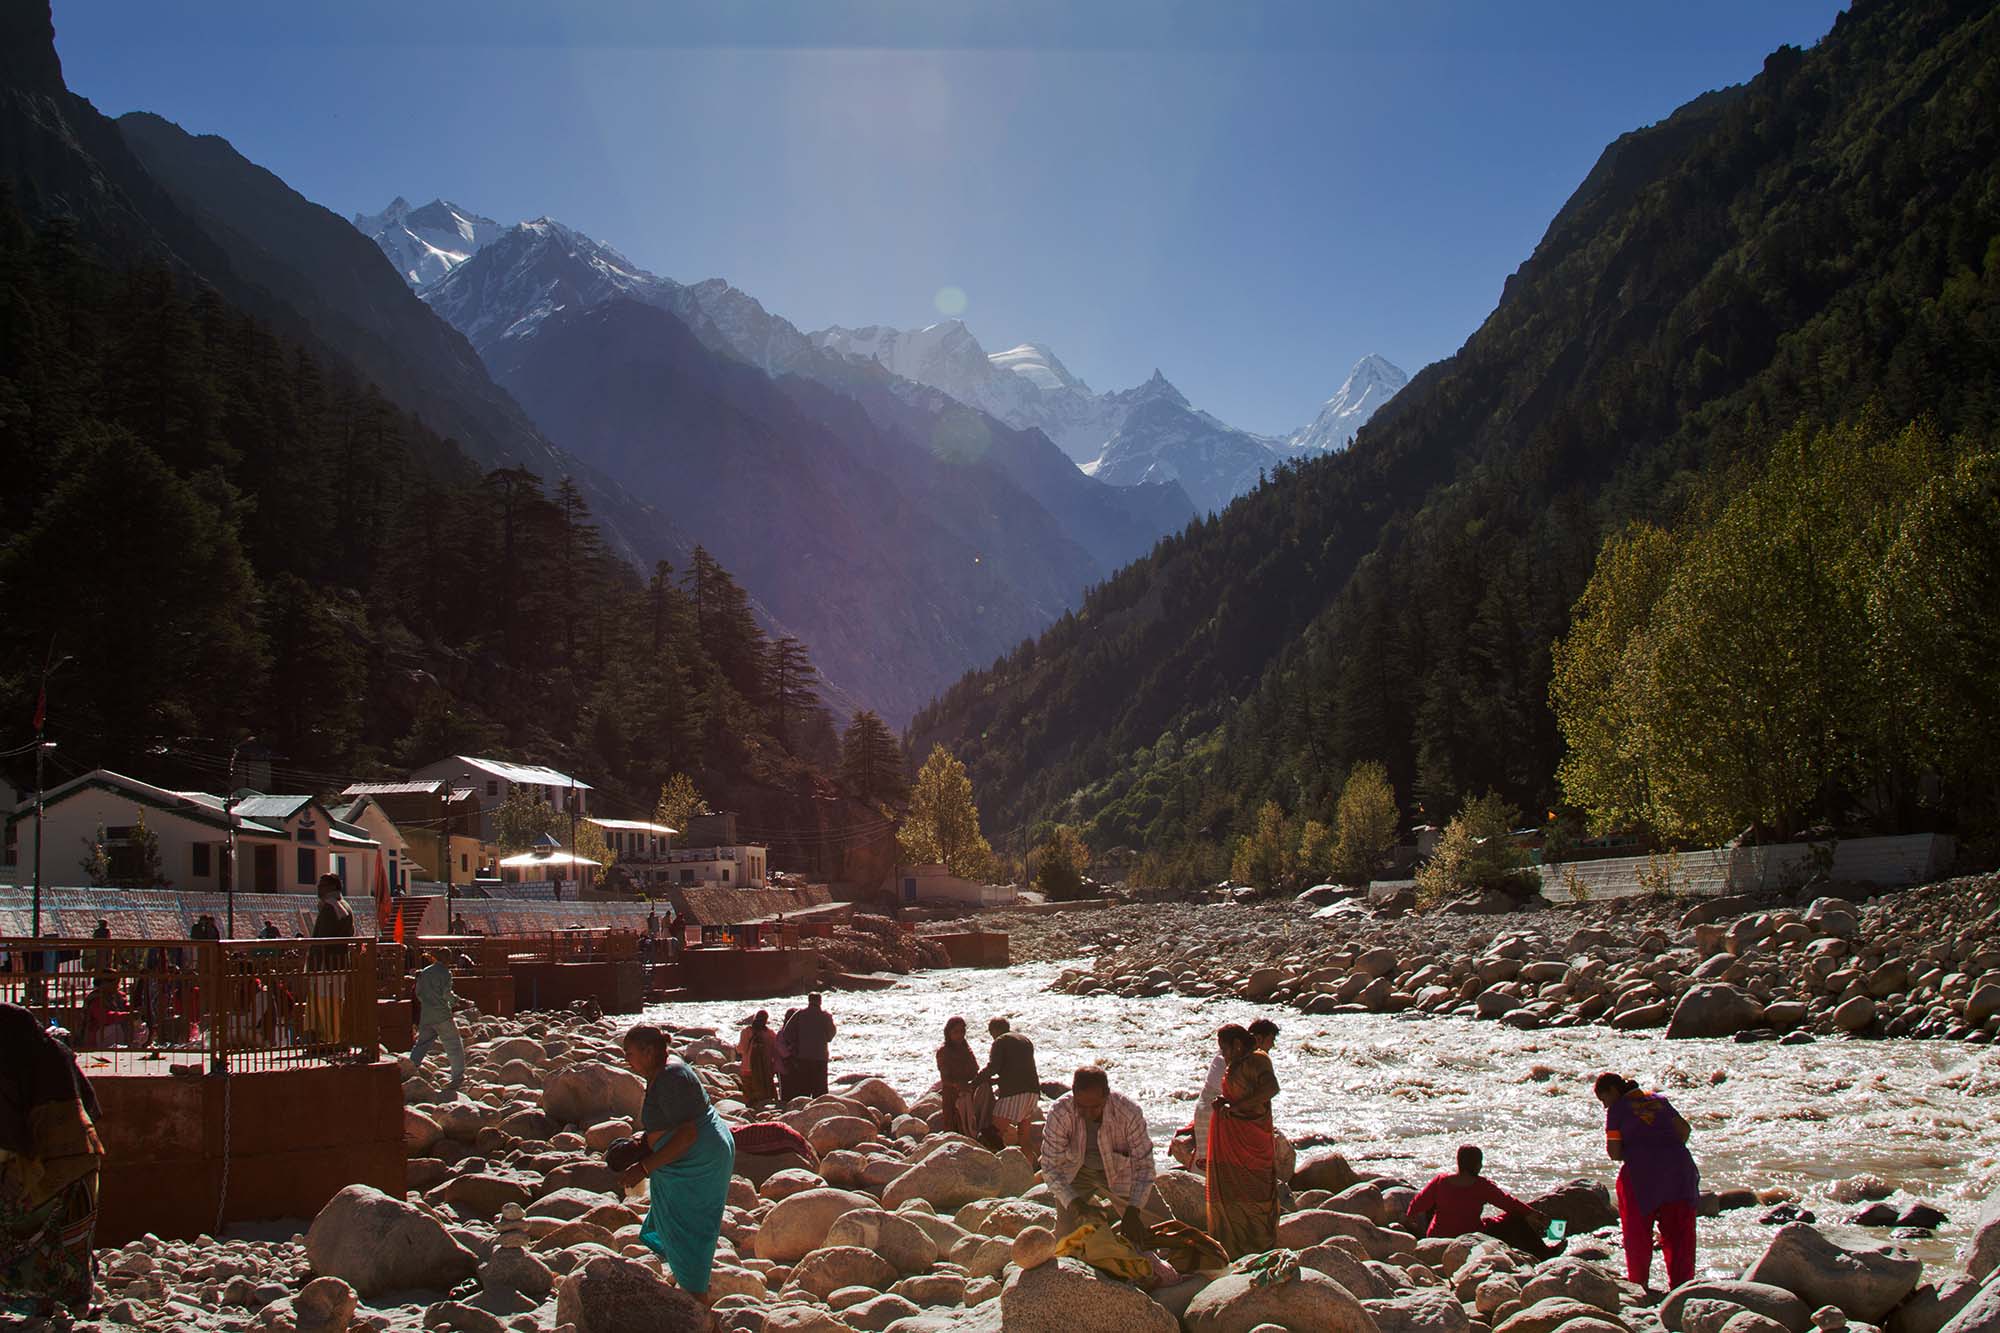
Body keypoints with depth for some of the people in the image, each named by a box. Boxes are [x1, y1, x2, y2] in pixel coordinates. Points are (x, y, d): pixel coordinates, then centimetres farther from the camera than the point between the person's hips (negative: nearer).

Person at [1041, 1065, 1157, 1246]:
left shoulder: (1129, 1112, -32)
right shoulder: (1059, 1113, -31)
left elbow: (1144, 1165, -23)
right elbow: (1050, 1166, -23)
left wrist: (1132, 1211, -34)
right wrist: (1074, 1202, -37)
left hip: (1119, 1174, 0)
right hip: (1075, 1175, 0)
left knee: (1141, 1238, -3)